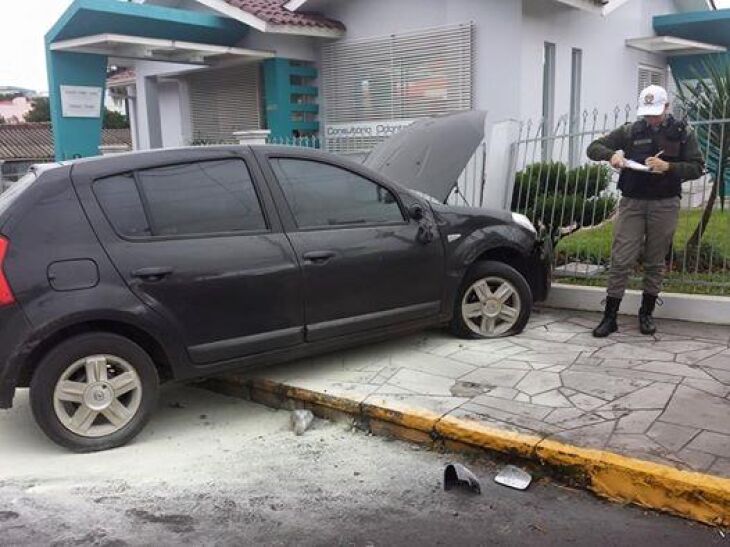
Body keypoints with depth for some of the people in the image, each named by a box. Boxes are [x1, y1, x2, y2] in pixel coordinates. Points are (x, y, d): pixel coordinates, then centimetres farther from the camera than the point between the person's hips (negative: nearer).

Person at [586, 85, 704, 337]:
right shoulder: (630, 131, 5)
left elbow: (697, 167, 0)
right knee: (621, 260, -4)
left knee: (655, 262, 7)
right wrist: (611, 154, -16)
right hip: (632, 202, 0)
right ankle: (610, 317, 1)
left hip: (665, 205, 0)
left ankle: (646, 313, 20)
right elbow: (593, 148, 5)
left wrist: (668, 167, -17)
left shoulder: (683, 132, 4)